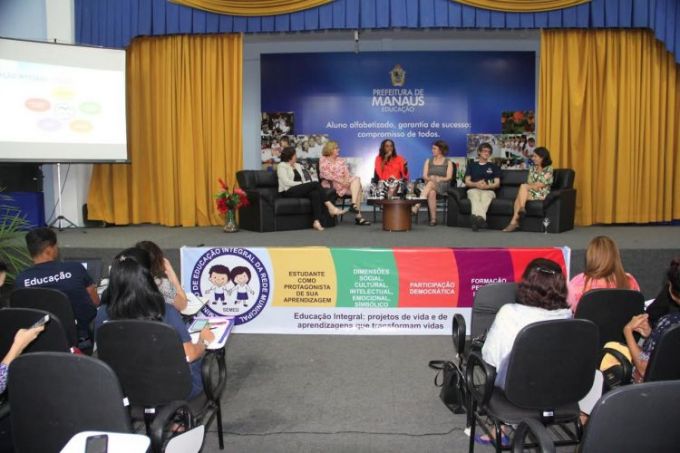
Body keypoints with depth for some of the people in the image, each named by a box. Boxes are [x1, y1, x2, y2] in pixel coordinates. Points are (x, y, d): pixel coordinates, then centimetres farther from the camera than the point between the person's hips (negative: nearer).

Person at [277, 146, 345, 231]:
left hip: (300, 190, 6)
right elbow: (286, 182, -11)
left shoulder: (298, 165, 25)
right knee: (316, 183, -25)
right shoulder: (282, 166, 2)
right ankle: (331, 207, -29)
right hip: (288, 192, -6)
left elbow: (304, 179, 19)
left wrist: (306, 185, -5)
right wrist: (302, 184, -14)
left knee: (315, 194, -31)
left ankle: (317, 221, -45)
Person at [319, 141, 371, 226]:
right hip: (331, 184, -6)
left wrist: (346, 180, -14)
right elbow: (326, 175, -10)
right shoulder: (323, 160, 5)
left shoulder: (341, 160, 23)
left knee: (356, 179, -26)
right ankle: (358, 215, -30)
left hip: (345, 182, 6)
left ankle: (354, 204, -34)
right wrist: (340, 181, -19)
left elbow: (346, 172, 10)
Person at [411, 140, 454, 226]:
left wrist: (438, 179, -17)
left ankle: (417, 206, -50)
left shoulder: (448, 162, 11)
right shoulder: (428, 161, 19)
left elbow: (449, 178, -1)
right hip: (430, 185, 2)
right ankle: (433, 219, -38)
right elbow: (424, 176, 8)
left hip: (443, 186, -2)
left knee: (430, 183, -37)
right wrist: (430, 178, -14)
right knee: (431, 192, -37)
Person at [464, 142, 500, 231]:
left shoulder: (494, 166, 24)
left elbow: (497, 184, 12)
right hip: (473, 190, 0)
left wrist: (487, 186, -11)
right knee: (475, 197, -39)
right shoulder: (471, 165, 25)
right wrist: (476, 184, -9)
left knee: (485, 197, -39)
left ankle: (478, 218, -68)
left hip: (488, 191, 0)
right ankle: (480, 219, -69)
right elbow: (467, 182, 14)